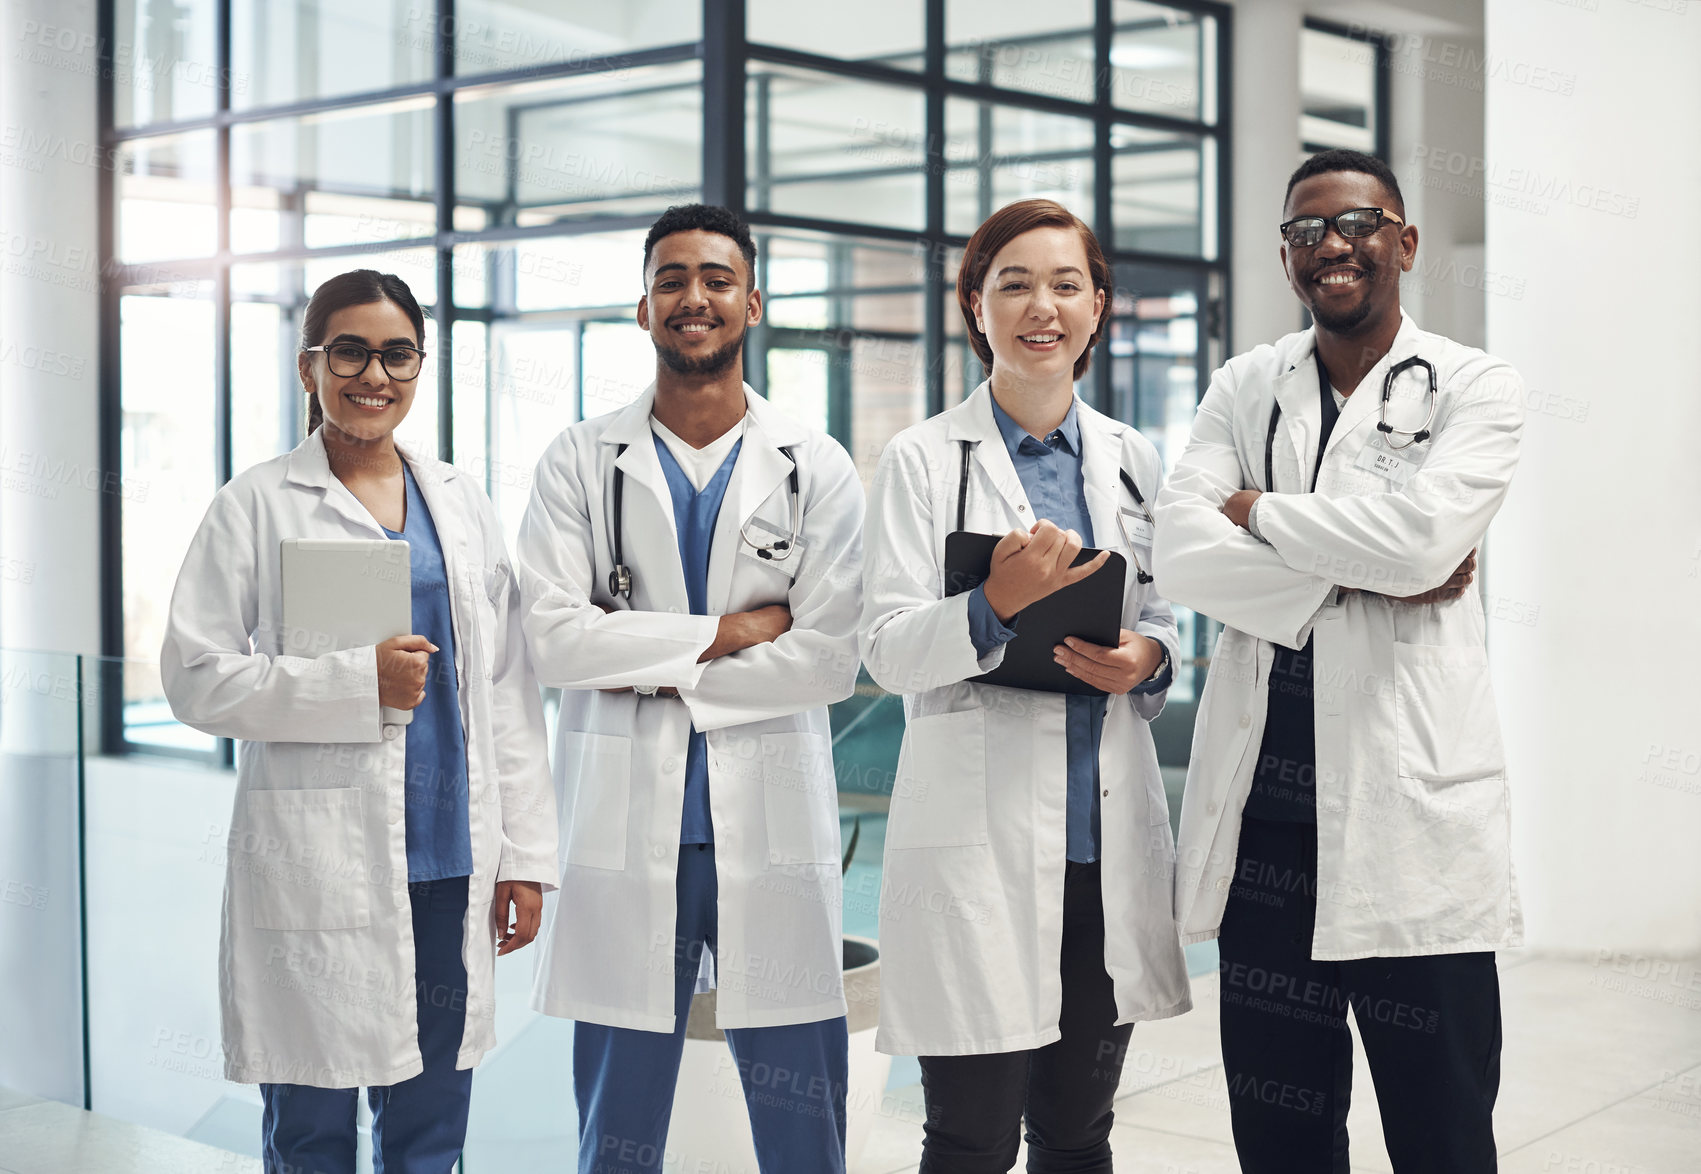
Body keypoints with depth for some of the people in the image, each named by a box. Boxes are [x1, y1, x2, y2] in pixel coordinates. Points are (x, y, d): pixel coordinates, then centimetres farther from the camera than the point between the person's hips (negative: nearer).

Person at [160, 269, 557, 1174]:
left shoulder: (459, 502, 13)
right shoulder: (257, 505, 0)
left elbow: (507, 688, 12)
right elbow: (195, 678, -5)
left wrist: (525, 853, 7)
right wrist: (359, 682, -15)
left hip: (451, 861, 4)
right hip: (317, 871, -4)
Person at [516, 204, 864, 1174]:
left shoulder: (819, 468, 5)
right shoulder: (580, 464, 6)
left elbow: (831, 659, -5)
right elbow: (555, 636, -7)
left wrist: (661, 677, -7)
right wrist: (727, 631, -9)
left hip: (773, 826, 0)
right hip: (628, 828, 0)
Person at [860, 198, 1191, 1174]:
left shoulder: (1133, 460, 12)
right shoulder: (924, 460, -1)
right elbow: (887, 651, -6)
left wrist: (1147, 661, -4)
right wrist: (994, 608, -24)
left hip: (1109, 830, 4)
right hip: (979, 830, -4)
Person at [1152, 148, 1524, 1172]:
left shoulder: (1474, 387, 2)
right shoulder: (1246, 388, 12)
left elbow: (1421, 536, -17)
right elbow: (1181, 555, -3)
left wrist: (1258, 512, -4)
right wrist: (1354, 576, -10)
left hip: (1411, 807, -3)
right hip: (1264, 804, 4)